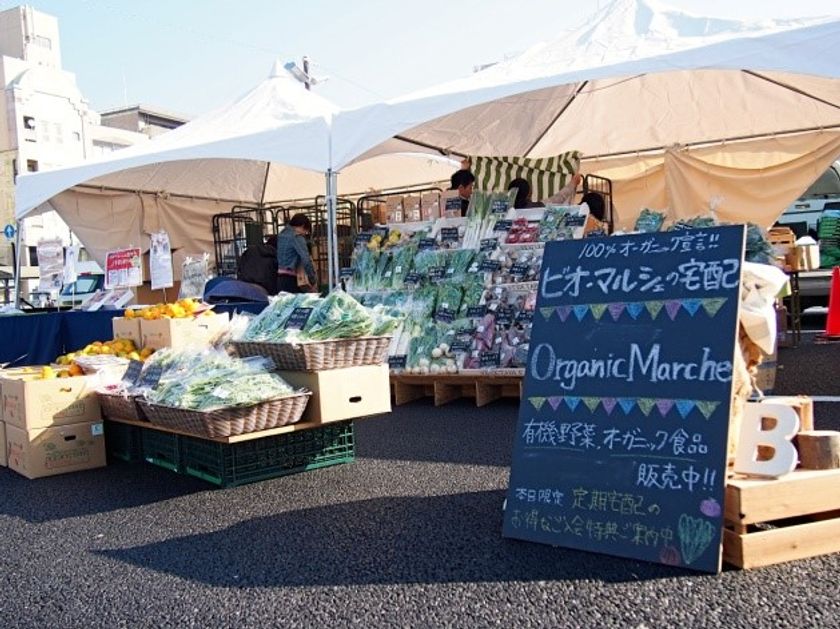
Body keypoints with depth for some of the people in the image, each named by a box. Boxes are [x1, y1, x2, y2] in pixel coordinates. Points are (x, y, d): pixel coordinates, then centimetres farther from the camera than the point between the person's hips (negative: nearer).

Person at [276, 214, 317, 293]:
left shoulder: (281, 235, 18)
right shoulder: (297, 237, -6)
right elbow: (306, 260, -15)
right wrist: (313, 281, -6)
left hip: (277, 278, 8)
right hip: (288, 279, -8)